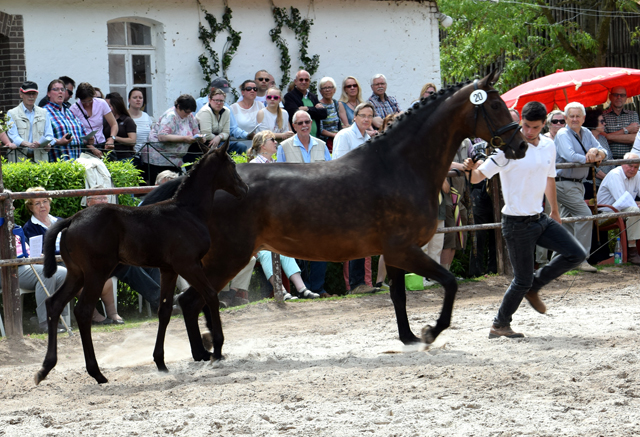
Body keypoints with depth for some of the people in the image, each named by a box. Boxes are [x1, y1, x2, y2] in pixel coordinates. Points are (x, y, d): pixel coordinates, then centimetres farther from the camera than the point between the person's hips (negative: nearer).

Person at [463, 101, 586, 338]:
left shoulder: (548, 146, 5)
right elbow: (477, 177, -16)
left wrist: (554, 211, 31)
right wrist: (472, 168, -39)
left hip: (540, 218, 7)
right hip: (517, 223, -7)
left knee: (576, 254, -1)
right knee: (522, 281, -2)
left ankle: (533, 286, 17)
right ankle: (499, 325, 18)